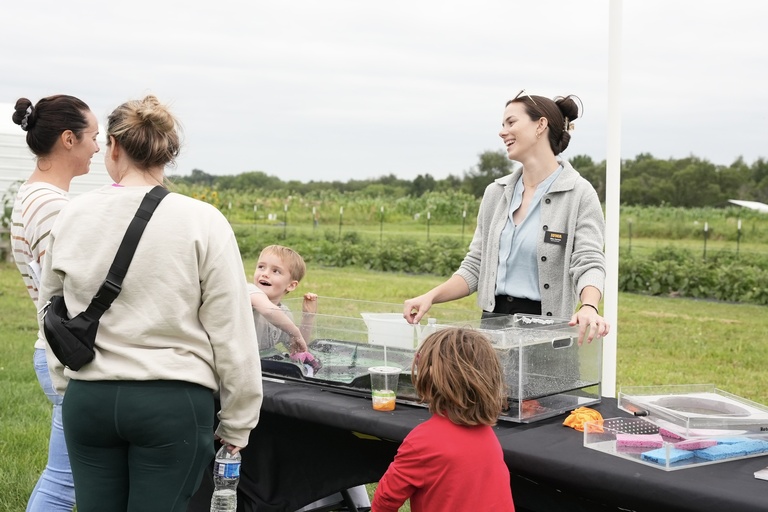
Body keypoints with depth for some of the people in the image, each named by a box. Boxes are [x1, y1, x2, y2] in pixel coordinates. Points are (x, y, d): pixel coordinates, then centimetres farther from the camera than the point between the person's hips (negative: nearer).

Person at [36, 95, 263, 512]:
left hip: (88, 399, 3)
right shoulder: (202, 222, -8)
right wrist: (236, 424, 2)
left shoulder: (71, 217, 2)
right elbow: (231, 333, -7)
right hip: (173, 401, -3)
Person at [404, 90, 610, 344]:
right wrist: (431, 296, -3)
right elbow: (475, 266, 12)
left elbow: (589, 263, -15)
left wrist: (589, 308, -35)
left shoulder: (579, 194, -5)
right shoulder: (495, 193, 10)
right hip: (493, 321, 4)